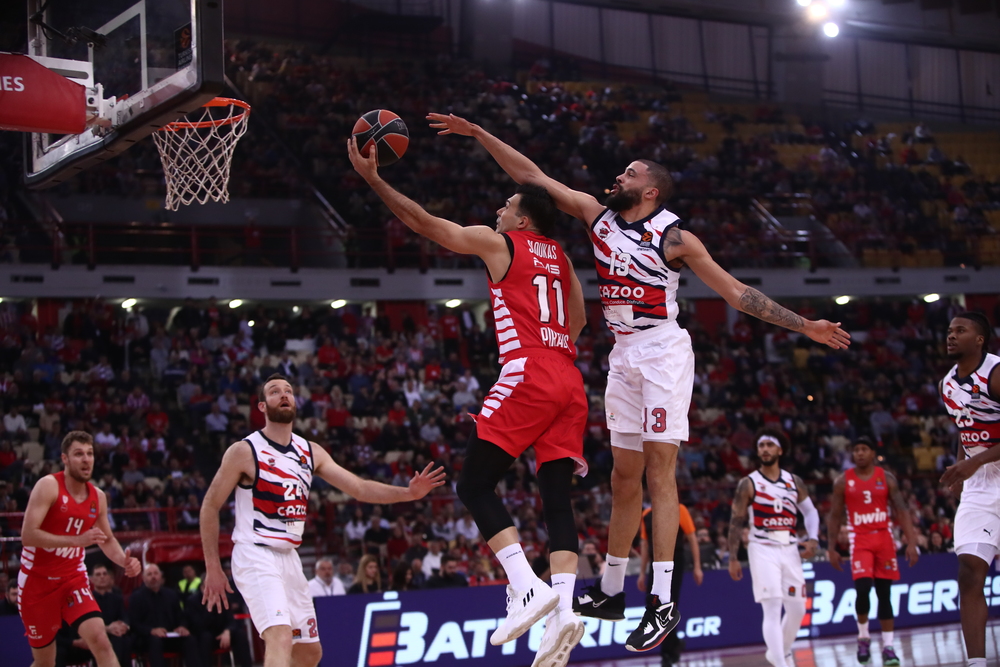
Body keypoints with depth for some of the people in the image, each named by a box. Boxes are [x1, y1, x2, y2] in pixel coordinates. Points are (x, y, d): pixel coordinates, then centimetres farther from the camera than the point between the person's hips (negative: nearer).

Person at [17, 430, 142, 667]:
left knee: (100, 640, -18)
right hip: (38, 579, -4)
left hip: (73, 577, 4)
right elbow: (28, 535, -25)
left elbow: (108, 540, 16)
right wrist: (77, 540, -32)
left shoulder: (98, 497, 2)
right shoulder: (49, 486, -15)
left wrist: (124, 561, -5)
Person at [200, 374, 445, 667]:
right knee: (280, 638, -26)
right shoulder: (244, 451, -9)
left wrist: (407, 493, -12)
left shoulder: (311, 452, 8)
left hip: (289, 558, 8)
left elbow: (358, 487, 3)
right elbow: (210, 507, -5)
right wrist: (213, 569, -7)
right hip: (255, 556, -8)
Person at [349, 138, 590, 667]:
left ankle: (528, 590, -17)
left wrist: (373, 179, 12)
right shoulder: (560, 257, 24)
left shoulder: (497, 242, 7)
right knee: (557, 499, 2)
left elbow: (423, 222, 9)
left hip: (527, 374, -7)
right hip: (569, 381, 7)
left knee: (474, 485, -3)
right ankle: (563, 610, -13)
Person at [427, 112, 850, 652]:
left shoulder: (674, 237, -7)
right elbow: (530, 174, 9)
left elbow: (735, 291, -5)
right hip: (623, 357, 6)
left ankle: (663, 602, -14)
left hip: (662, 352, -6)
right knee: (624, 476, 11)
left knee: (659, 470, -11)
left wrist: (804, 326, -10)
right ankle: (610, 591, 19)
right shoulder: (597, 213, 8)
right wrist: (476, 132, 6)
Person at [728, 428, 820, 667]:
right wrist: (733, 558, -5)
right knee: (772, 609, -13)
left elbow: (810, 511, 14)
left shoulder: (794, 482, 9)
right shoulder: (749, 484, -2)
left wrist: (812, 538, -5)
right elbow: (736, 522, -1)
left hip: (789, 549, 4)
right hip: (763, 550, -4)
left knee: (797, 609, 8)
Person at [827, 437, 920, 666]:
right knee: (862, 590, -17)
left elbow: (901, 510, 1)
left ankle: (888, 646, 8)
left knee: (884, 594, 3)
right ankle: (863, 638, 5)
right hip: (860, 540, -1)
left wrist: (911, 542, -7)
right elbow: (835, 516, 7)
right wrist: (831, 548, 1)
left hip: (884, 539, 1)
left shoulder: (887, 478, 3)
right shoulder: (843, 482, 2)